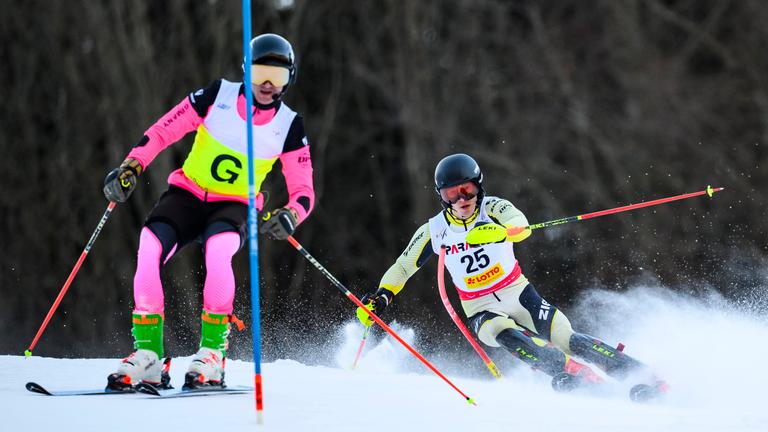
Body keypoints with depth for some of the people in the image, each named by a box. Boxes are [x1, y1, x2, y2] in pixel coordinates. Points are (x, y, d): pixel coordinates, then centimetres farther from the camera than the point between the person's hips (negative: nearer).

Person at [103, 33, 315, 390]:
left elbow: (303, 192, -4)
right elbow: (163, 130, -2)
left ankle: (213, 353, -26)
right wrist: (131, 166, -15)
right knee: (149, 249, -27)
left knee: (218, 249, -36)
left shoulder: (289, 126, -4)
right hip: (187, 195, 1)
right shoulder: (218, 96, -5)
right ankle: (148, 356, -20)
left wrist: (291, 214, -26)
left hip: (234, 207, -1)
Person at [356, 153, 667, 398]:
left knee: (567, 341, -18)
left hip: (519, 295, 0)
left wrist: (500, 230, -55)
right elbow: (403, 266, 8)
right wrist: (381, 296, -7)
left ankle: (639, 373, -11)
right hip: (482, 312, 0)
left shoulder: (493, 209, -11)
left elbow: (520, 225, -33)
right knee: (510, 338, -33)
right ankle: (584, 380, -38)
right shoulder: (434, 231, -4)